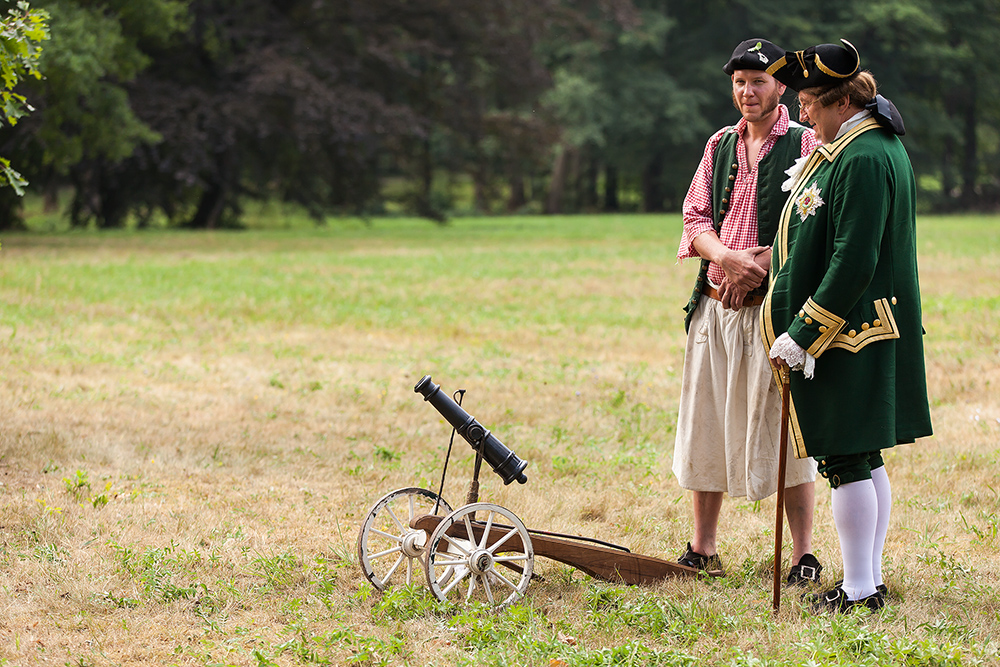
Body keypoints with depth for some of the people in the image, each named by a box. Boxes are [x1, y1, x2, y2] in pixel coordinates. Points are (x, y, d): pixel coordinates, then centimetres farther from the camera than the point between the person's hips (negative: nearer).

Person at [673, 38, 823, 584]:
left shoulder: (805, 145, -2)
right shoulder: (720, 146, 15)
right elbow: (695, 217, 9)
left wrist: (759, 265, -17)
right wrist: (731, 258, -10)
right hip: (715, 305, 5)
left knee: (785, 428, -5)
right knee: (705, 423, 8)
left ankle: (803, 554, 2)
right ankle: (703, 548, 18)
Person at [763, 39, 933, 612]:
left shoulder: (861, 160, -20)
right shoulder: (882, 145, 13)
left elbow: (853, 263, -24)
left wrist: (803, 334, -20)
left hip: (847, 335, -10)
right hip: (875, 331, 10)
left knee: (845, 458, -5)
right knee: (867, 458, 14)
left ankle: (859, 591, 0)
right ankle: (871, 580, 21)